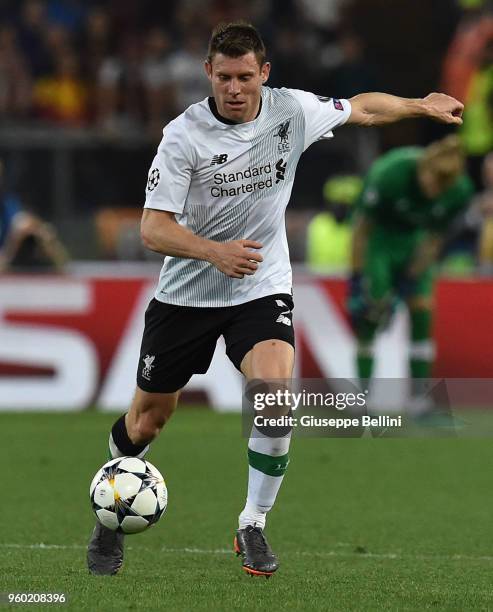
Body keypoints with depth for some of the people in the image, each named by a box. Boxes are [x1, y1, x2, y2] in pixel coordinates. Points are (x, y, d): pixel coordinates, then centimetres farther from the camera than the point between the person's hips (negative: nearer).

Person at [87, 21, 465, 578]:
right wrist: (215, 251, -35)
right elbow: (153, 228, -20)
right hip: (185, 295, -1)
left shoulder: (291, 110, -9)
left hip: (262, 290, 1)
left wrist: (421, 106, 13)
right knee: (147, 418, 7)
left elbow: (361, 108, 12)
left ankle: (253, 527, -8)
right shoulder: (184, 135, -17)